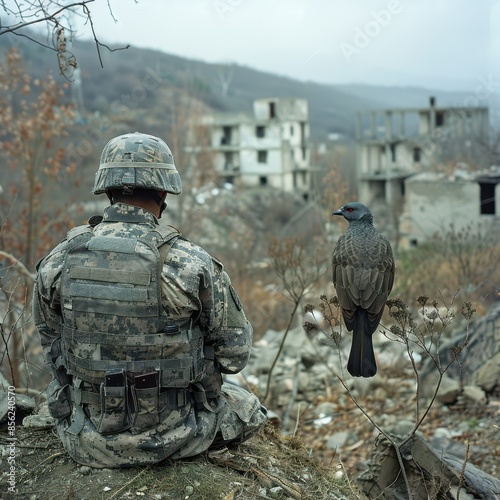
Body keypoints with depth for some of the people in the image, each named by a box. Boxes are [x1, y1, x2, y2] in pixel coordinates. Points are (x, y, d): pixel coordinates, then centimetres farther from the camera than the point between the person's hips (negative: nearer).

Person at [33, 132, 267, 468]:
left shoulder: (58, 262, -8)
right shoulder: (191, 263, -20)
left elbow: (52, 343, 7)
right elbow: (235, 352, -8)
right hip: (169, 438, -4)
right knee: (248, 408, 25)